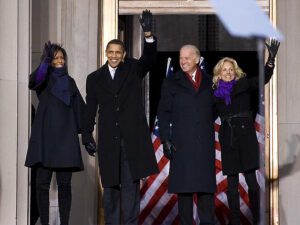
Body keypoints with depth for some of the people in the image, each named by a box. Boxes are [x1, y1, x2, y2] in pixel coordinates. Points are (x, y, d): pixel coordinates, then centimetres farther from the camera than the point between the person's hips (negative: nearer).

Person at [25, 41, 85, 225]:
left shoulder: (70, 81, 16)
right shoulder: (44, 78, 4)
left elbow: (80, 108, 13)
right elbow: (33, 82, -20)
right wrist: (45, 62, -35)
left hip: (65, 136, 3)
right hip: (45, 136, -3)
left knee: (64, 184, 0)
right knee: (43, 183, -4)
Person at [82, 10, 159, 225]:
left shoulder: (133, 69, 7)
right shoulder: (95, 78, 10)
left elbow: (150, 59, -12)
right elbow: (90, 111, 10)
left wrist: (148, 34, -28)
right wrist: (87, 137, 3)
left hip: (133, 138, -2)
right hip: (108, 140, 2)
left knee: (131, 184, -3)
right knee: (110, 185, 7)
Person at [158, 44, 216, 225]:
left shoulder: (209, 82, 12)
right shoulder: (172, 82, 8)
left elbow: (213, 110, 16)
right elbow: (163, 113, 4)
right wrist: (165, 139, -4)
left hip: (205, 142, 1)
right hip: (182, 142, -1)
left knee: (206, 184, 0)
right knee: (184, 185, -2)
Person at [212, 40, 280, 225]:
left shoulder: (243, 84, 5)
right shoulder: (216, 93, 12)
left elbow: (264, 78, -9)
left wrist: (271, 60, -21)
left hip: (246, 135, -3)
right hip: (227, 138, 3)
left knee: (251, 180, -6)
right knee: (232, 183, 5)